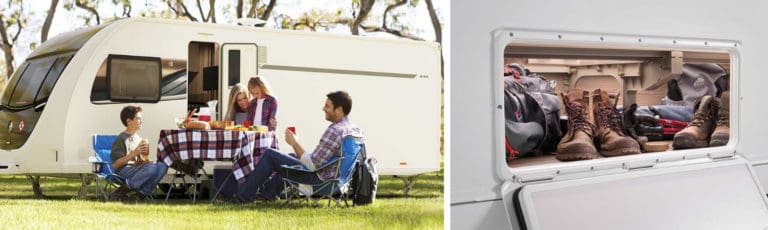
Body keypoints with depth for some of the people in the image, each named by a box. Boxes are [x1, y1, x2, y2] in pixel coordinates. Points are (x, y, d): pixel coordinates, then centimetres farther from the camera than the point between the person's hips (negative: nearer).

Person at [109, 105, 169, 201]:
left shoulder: (138, 138, 18)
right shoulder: (121, 139, -7)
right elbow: (115, 164, -14)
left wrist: (145, 154, 0)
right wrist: (133, 153, -19)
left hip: (136, 168, 7)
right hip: (124, 170, -7)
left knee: (162, 166, -17)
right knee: (151, 168, -34)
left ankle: (143, 193, -11)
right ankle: (120, 192, -20)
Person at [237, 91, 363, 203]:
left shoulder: (334, 131, -28)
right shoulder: (355, 129, 1)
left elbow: (312, 165, -27)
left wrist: (294, 143, -16)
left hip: (317, 178, -9)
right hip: (334, 175, 9)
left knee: (269, 154, 0)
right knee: (290, 156, 33)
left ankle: (244, 195, 14)